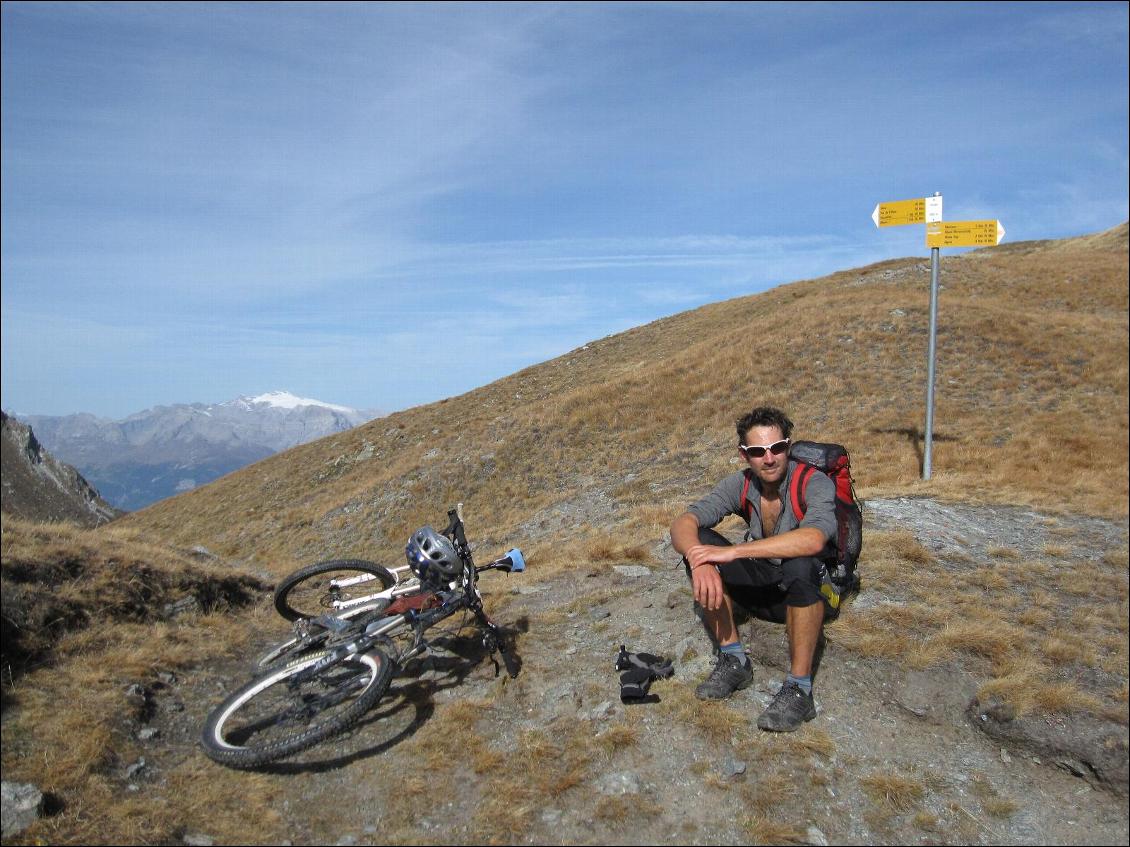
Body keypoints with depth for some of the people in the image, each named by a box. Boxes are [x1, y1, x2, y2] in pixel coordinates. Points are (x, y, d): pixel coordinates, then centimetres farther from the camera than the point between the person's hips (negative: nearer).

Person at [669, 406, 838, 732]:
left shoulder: (815, 484, -21)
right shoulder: (740, 484, -8)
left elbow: (813, 539, -43)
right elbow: (682, 524, -19)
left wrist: (733, 552, -43)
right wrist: (701, 563, -41)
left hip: (805, 593, -4)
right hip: (761, 587, 5)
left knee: (800, 565, -39)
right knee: (700, 542, -19)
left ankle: (799, 689, -24)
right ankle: (734, 662, -11)